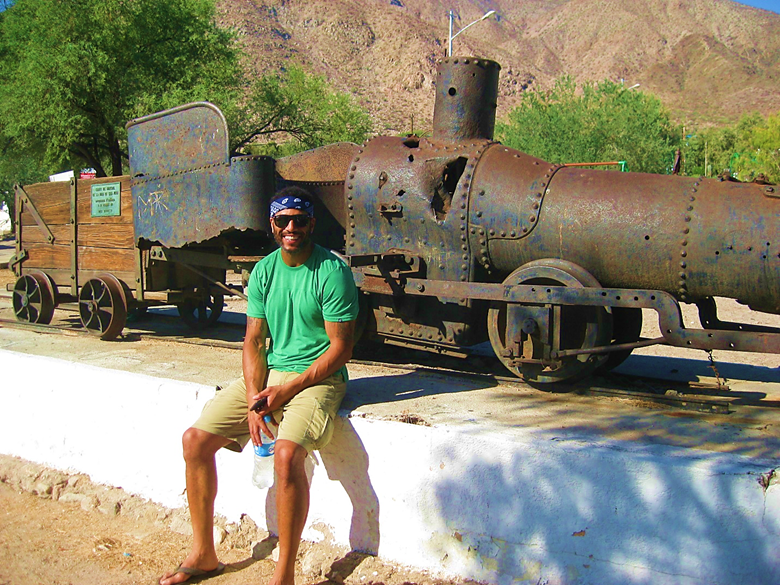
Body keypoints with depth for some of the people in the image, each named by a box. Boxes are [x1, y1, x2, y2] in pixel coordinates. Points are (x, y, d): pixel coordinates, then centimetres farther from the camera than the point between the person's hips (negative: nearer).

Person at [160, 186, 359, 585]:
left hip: (317, 377, -6)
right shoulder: (263, 272, 7)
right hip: (267, 373, 6)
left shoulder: (332, 271, -11)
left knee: (287, 453, -32)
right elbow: (253, 342, 6)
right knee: (195, 439, -4)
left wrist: (286, 390, -17)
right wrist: (254, 401, -9)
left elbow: (341, 349, -13)